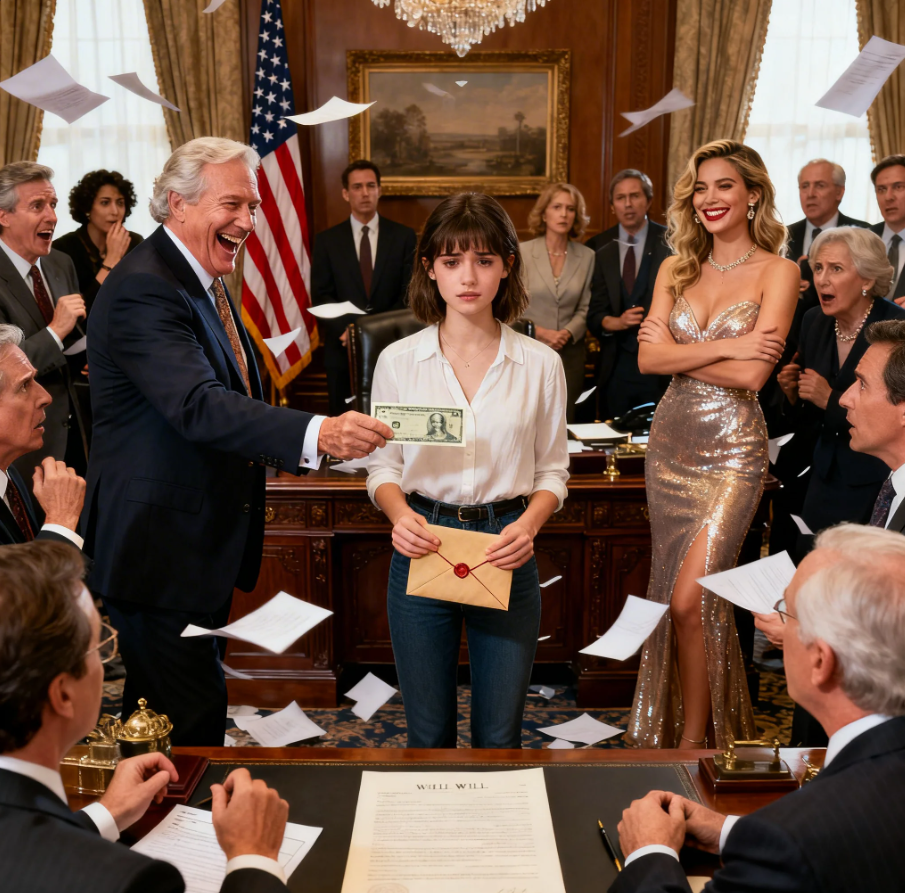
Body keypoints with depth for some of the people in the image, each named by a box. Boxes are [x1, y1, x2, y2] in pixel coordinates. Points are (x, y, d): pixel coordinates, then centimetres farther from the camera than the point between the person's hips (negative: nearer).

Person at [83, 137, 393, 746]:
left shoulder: (206, 281, 11)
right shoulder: (143, 290, -22)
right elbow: (200, 406, -36)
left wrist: (285, 447, 11)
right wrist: (316, 434, -48)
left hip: (202, 540, 10)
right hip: (160, 548, -10)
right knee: (193, 718, -4)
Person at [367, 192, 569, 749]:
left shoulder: (540, 364, 0)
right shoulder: (398, 361, 0)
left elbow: (552, 468, 5)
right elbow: (383, 465, 5)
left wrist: (529, 524, -14)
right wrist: (399, 513, -16)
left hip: (506, 553, 0)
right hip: (422, 548, 0)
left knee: (499, 735, 10)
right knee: (428, 732, 12)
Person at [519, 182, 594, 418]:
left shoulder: (587, 257, 6)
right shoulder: (522, 252, -2)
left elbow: (585, 308, 6)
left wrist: (568, 333, -11)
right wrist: (540, 332, -13)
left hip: (570, 352, 2)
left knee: (565, 422, 1)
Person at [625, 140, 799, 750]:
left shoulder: (777, 271, -3)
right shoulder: (676, 270, 11)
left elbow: (751, 374, -14)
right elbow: (648, 359, -3)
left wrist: (677, 349, -6)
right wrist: (724, 347, -14)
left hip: (733, 449, -5)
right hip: (672, 443, 5)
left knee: (689, 599, -10)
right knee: (676, 595, 11)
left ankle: (695, 739, 8)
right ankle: (673, 727, 28)